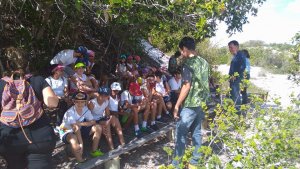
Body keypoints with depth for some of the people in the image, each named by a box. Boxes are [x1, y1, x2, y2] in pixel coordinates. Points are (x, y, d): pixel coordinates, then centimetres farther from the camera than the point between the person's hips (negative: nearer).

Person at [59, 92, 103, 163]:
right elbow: (76, 129, -36)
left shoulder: (85, 109, -10)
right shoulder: (70, 112, -28)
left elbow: (93, 122, -10)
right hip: (67, 132, -6)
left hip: (80, 130, 6)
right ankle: (80, 161, -19)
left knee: (98, 128, -8)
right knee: (74, 139, -42)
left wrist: (80, 123, -24)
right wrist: (81, 143, -41)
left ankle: (94, 151, 6)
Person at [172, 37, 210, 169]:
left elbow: (187, 86, -20)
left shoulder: (188, 64, -15)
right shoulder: (204, 62, 9)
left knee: (180, 134, 2)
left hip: (190, 105, -8)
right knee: (197, 133, 15)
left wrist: (177, 105, -15)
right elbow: (205, 83, 14)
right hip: (202, 103, 8)